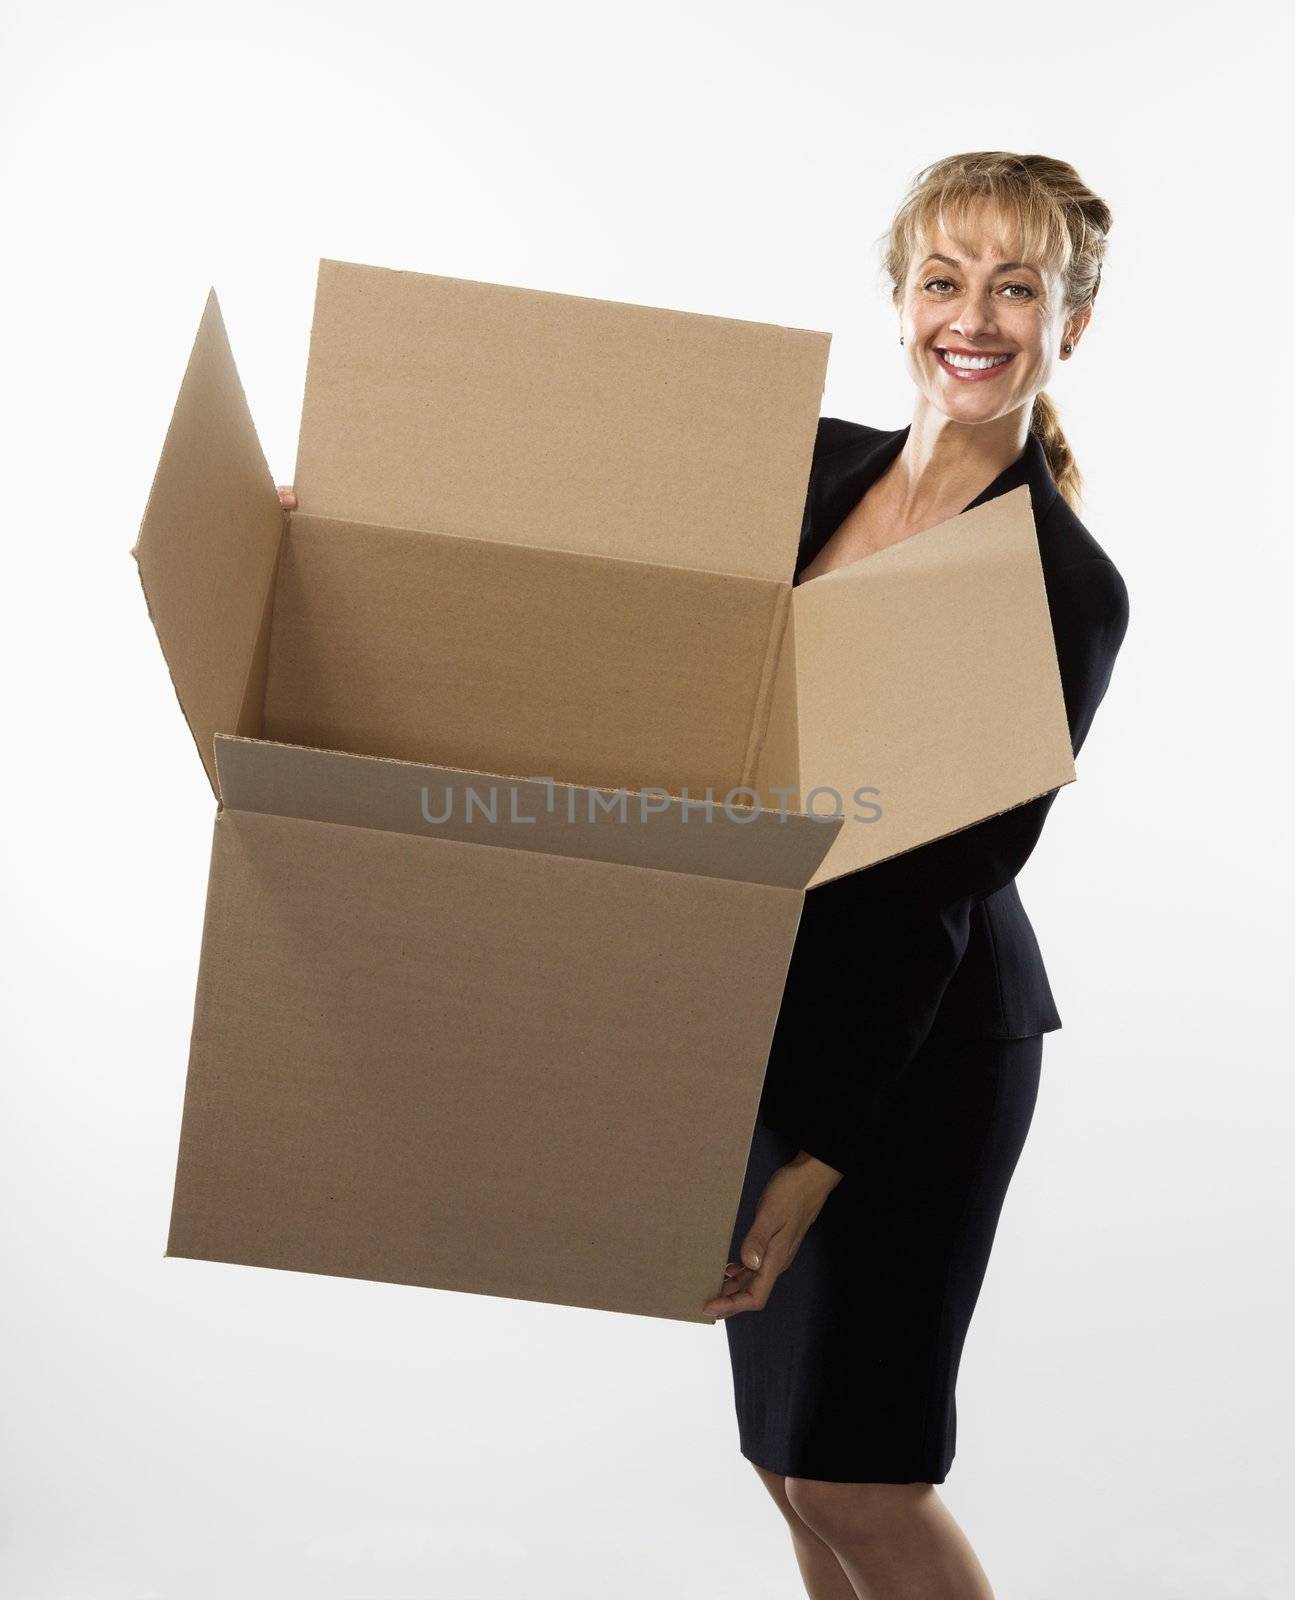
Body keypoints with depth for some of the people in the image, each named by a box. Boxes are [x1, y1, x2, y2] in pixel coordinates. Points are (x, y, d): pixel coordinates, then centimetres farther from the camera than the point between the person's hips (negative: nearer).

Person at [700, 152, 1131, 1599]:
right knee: (786, 1447, 17)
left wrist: (819, 1155, -21)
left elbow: (941, 892, -18)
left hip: (916, 1042, -6)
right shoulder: (809, 466, 2)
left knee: (849, 1465, 3)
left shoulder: (1066, 589, -14)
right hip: (756, 1006, 6)